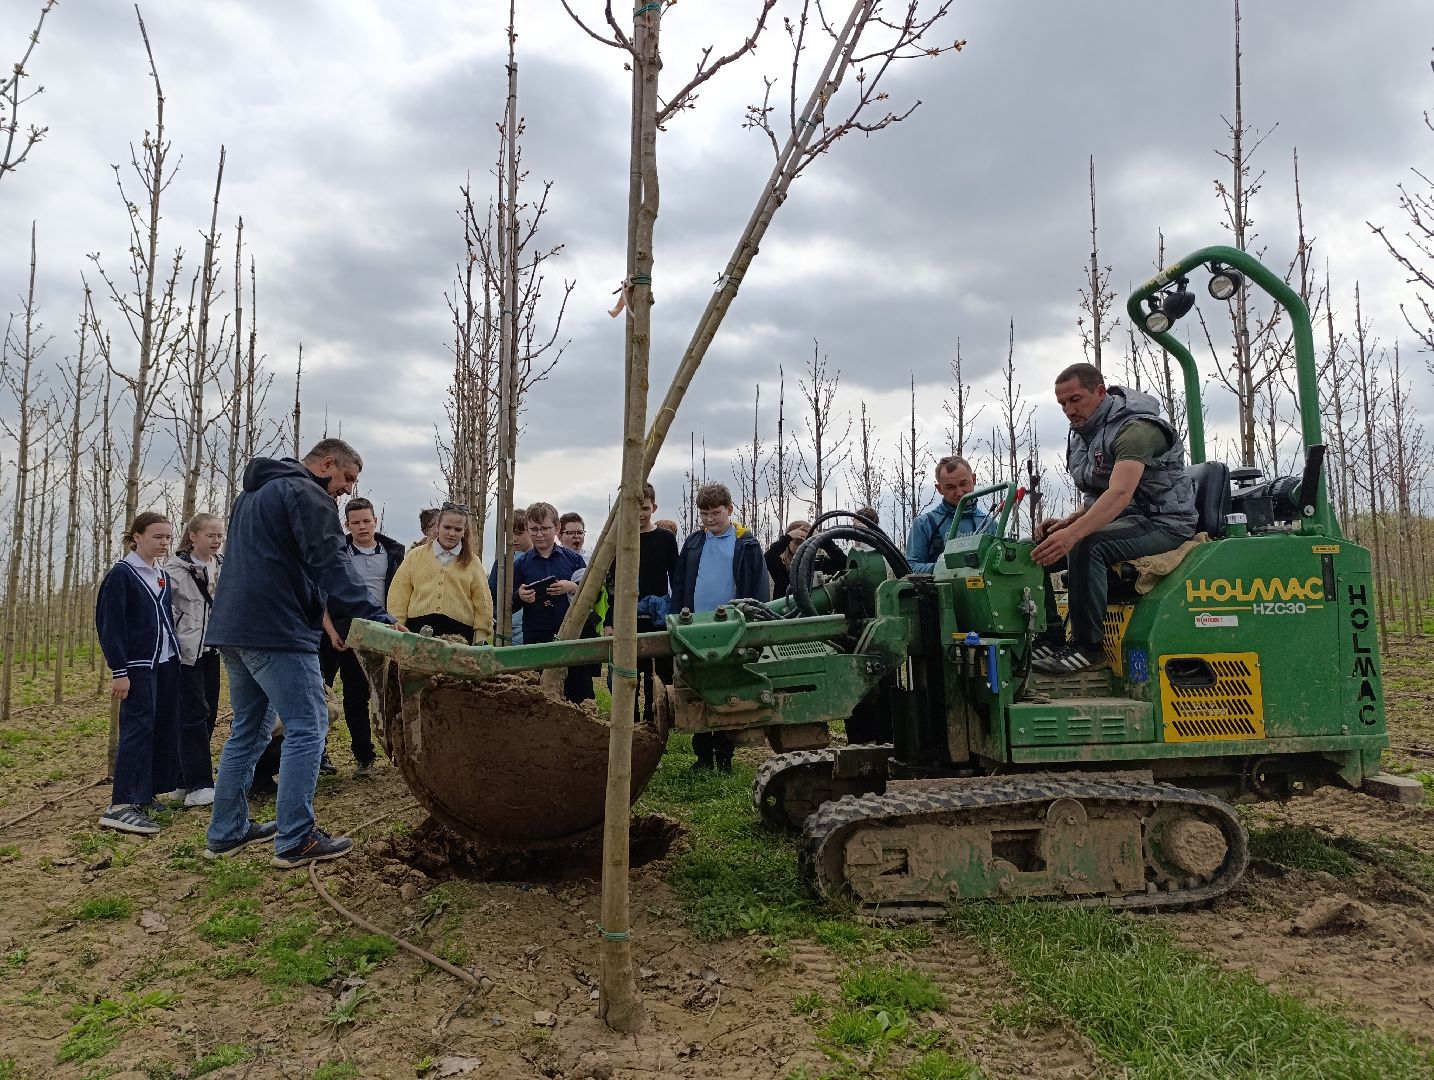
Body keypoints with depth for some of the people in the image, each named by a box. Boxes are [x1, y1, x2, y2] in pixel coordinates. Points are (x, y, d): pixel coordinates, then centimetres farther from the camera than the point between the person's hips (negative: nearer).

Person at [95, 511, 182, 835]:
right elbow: (110, 624, -11)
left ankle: (145, 795, 15)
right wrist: (119, 671, -16)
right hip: (138, 666, -7)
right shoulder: (121, 574, -7)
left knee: (165, 729, 7)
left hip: (167, 663, 8)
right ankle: (121, 806, -13)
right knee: (138, 729, -12)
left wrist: (176, 655, 16)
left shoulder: (163, 576, 15)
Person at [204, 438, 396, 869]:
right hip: (277, 631, -10)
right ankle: (295, 841, -5)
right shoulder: (307, 494, -7)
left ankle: (227, 832, 23)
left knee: (248, 728, 18)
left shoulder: (251, 494, 25)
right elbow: (331, 564, -18)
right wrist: (378, 620, -23)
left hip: (231, 628, 10)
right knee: (306, 728, -5)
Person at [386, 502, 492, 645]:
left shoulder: (473, 563, 12)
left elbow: (483, 604, 9)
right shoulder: (415, 556, 13)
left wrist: (482, 636, 1)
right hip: (418, 629, 1)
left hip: (459, 633, 0)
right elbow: (398, 598, 9)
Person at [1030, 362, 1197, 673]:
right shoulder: (1083, 436, 12)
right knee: (1038, 547, -3)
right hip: (1119, 521, 9)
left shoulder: (1134, 428, -18)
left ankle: (1089, 647, -26)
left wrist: (1073, 534, -47)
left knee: (1086, 545, -35)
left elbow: (1120, 493, -33)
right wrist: (1067, 522, -4)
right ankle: (1051, 637, -3)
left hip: (1162, 523, -9)